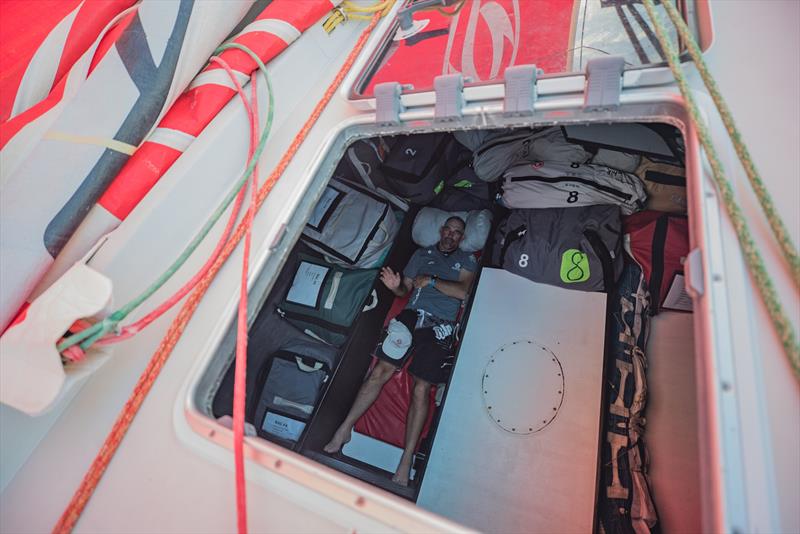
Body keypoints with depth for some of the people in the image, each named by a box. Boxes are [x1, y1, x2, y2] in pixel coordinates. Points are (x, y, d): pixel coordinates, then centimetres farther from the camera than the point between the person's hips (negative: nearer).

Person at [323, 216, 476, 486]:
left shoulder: (467, 260, 15)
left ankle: (406, 461, -3)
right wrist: (396, 286, -4)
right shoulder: (422, 254, 21)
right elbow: (406, 289, 18)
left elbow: (463, 291, -2)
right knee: (380, 370, -8)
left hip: (440, 326, -2)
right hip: (411, 315, 2)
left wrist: (431, 280, -5)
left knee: (421, 388, -10)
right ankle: (344, 430, 4)